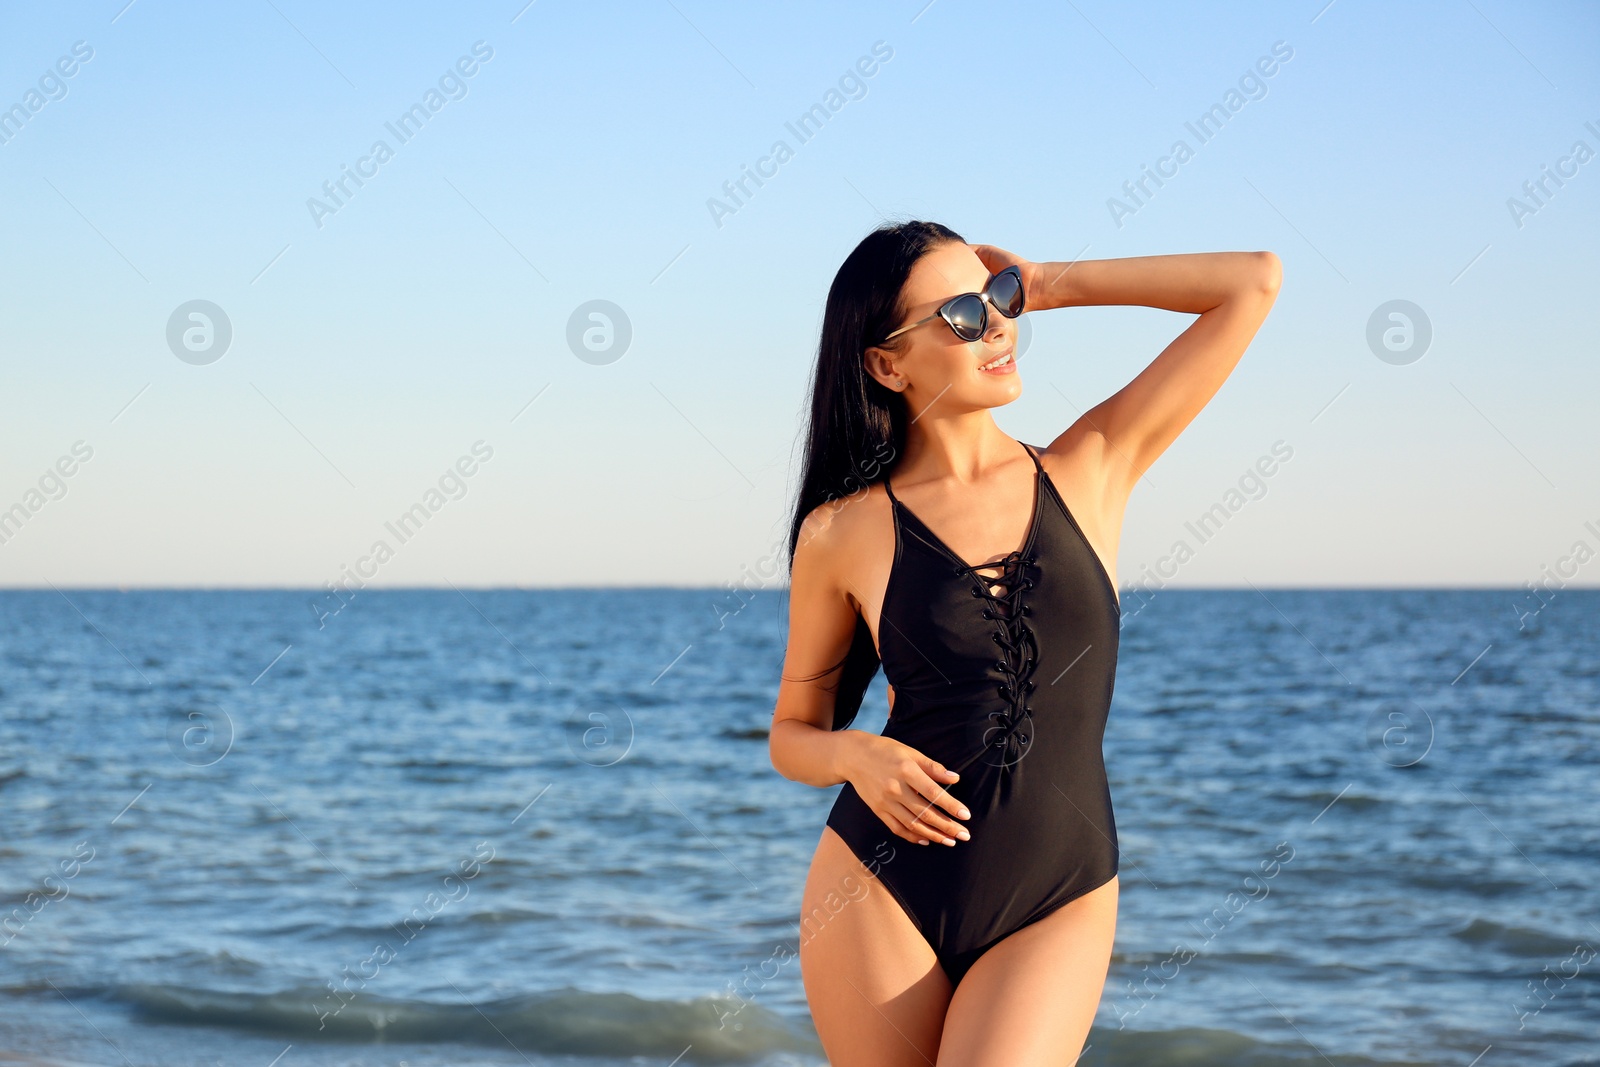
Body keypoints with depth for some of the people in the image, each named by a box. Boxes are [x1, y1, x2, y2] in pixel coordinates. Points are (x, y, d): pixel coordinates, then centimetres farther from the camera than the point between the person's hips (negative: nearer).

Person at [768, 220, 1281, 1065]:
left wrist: (1051, 285, 5)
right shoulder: (843, 532, 1)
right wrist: (856, 755, -10)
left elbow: (1253, 284, 3)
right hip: (880, 895, 0)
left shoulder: (1091, 470, 5)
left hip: (1059, 905, 0)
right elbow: (792, 733, 12)